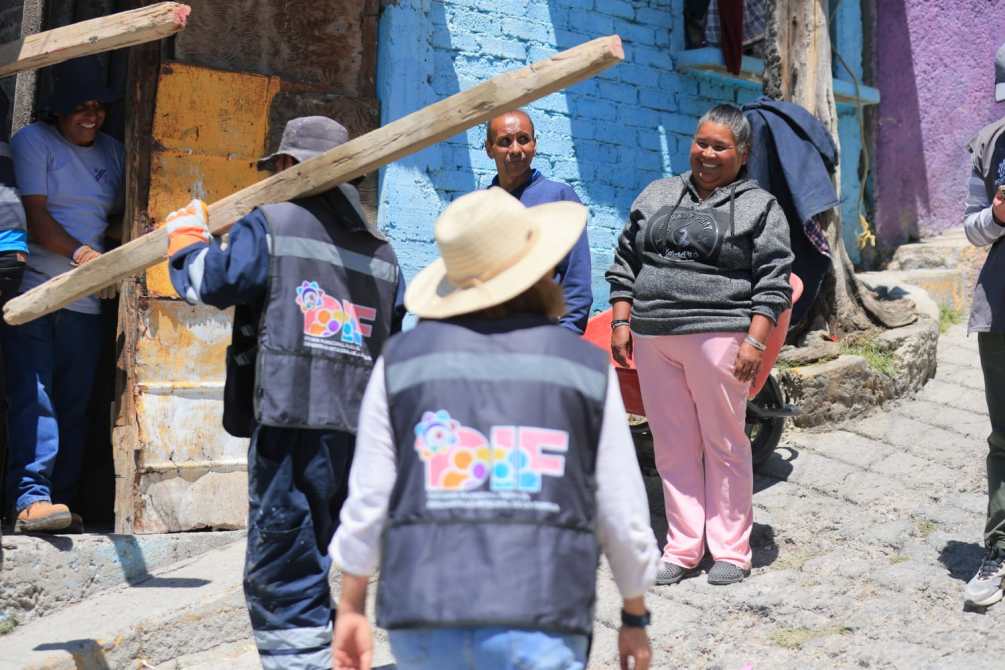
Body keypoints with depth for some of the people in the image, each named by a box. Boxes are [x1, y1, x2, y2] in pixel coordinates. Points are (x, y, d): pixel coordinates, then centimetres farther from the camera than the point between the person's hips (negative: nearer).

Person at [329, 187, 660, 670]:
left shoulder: (402, 359, 3)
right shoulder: (586, 367, 2)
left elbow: (367, 503, 2)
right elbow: (624, 519, 4)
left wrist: (350, 609, 12)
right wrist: (635, 617, 18)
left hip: (422, 617, 3)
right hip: (536, 628, -2)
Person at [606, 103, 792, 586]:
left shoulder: (759, 207, 5)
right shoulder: (656, 196, 17)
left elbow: (773, 282, -2)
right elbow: (625, 263, 18)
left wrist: (755, 341, -12)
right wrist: (620, 322, 9)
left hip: (717, 335, -4)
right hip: (652, 337, 4)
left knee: (724, 444, 1)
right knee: (673, 447, 7)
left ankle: (730, 551, 11)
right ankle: (682, 548, 15)